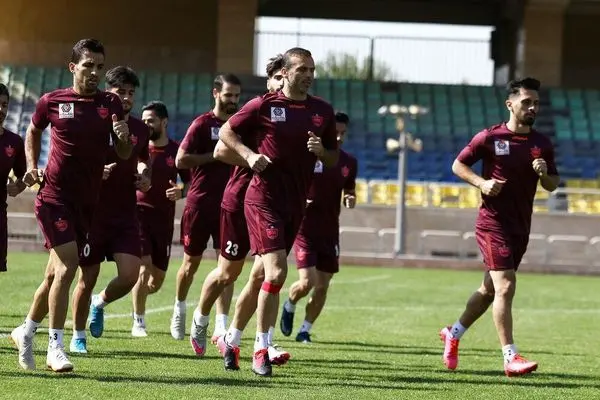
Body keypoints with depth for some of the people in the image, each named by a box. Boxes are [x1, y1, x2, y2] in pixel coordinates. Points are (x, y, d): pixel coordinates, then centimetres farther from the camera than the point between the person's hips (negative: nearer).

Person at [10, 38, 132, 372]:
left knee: (57, 273, 12)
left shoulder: (111, 104, 4)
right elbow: (33, 132, 17)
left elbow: (124, 155, 5)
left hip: (87, 201, 4)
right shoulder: (52, 102, -2)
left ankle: (26, 332, 32)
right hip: (54, 195, -4)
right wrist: (32, 167, 4)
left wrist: (124, 138, -16)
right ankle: (55, 347, -12)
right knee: (67, 266, -18)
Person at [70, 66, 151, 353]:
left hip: (126, 215, 3)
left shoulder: (140, 129, 7)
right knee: (87, 278, 3)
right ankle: (78, 337, 21)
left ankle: (100, 304, 22)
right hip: (93, 212, -3)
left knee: (130, 275, -11)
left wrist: (145, 177, 3)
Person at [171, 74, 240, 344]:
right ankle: (179, 309, 34)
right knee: (192, 263, 9)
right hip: (200, 203, -3)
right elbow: (181, 160, -12)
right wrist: (216, 155, -16)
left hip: (228, 203, 3)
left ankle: (221, 325, -11)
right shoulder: (203, 124, -5)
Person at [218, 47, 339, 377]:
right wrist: (249, 154, -11)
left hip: (295, 203, 6)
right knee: (277, 272, -17)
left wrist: (321, 150, -7)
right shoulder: (264, 105, -5)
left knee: (263, 276, 10)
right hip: (264, 198, -5)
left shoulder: (323, 112, 9)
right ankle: (261, 347, -9)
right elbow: (226, 131, 5)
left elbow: (333, 159, 16)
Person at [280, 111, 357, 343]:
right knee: (306, 282, -14)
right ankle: (289, 306, 18)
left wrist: (350, 200, -3)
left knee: (322, 286, 4)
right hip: (305, 227, -5)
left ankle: (305, 330, 20)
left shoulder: (349, 163, 6)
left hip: (330, 231, 5)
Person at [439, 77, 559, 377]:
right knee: (505, 286, -17)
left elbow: (552, 185, 15)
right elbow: (458, 165, 2)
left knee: (490, 289, 17)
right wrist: (481, 182, -15)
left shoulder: (542, 145, 8)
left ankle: (453, 334, 38)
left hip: (520, 227, 6)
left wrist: (544, 174, -8)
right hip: (493, 224, -6)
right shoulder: (490, 137, -6)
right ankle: (510, 357, -18)